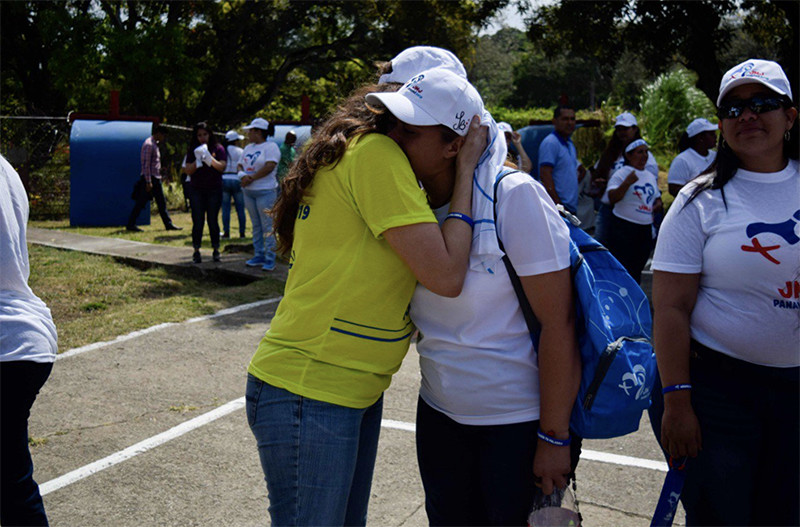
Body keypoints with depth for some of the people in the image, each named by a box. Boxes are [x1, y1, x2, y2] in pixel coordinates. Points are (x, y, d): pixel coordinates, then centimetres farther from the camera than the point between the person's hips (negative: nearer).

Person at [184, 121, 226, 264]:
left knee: (212, 220, 1)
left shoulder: (218, 149, 2)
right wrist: (198, 160, -16)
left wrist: (209, 157, -22)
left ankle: (216, 250, 10)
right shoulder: (193, 150, 7)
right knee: (197, 221, 0)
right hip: (196, 190, 1)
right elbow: (188, 171, 0)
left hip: (214, 189, -1)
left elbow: (222, 167, -9)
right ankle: (196, 251, 5)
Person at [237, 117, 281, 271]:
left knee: (267, 227, -6)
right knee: (256, 226, 12)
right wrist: (242, 175, -8)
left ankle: (270, 259, -3)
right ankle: (259, 256, 19)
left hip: (266, 191, -8)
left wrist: (251, 178, -16)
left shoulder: (270, 146, -8)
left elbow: (270, 166, -20)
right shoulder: (248, 148, 17)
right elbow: (241, 165, 16)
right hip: (249, 191, 8)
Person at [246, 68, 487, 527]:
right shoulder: (374, 153, -17)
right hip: (308, 396, -10)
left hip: (356, 391, 10)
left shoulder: (371, 152, 12)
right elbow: (445, 277, -19)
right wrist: (466, 169, -10)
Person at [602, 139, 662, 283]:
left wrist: (658, 203, 6)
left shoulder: (651, 176, 16)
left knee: (637, 270, 13)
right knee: (623, 269, -7)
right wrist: (627, 183, -28)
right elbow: (612, 198, -18)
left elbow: (657, 196, 29)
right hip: (623, 228, -7)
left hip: (645, 229, 7)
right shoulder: (621, 174, -6)